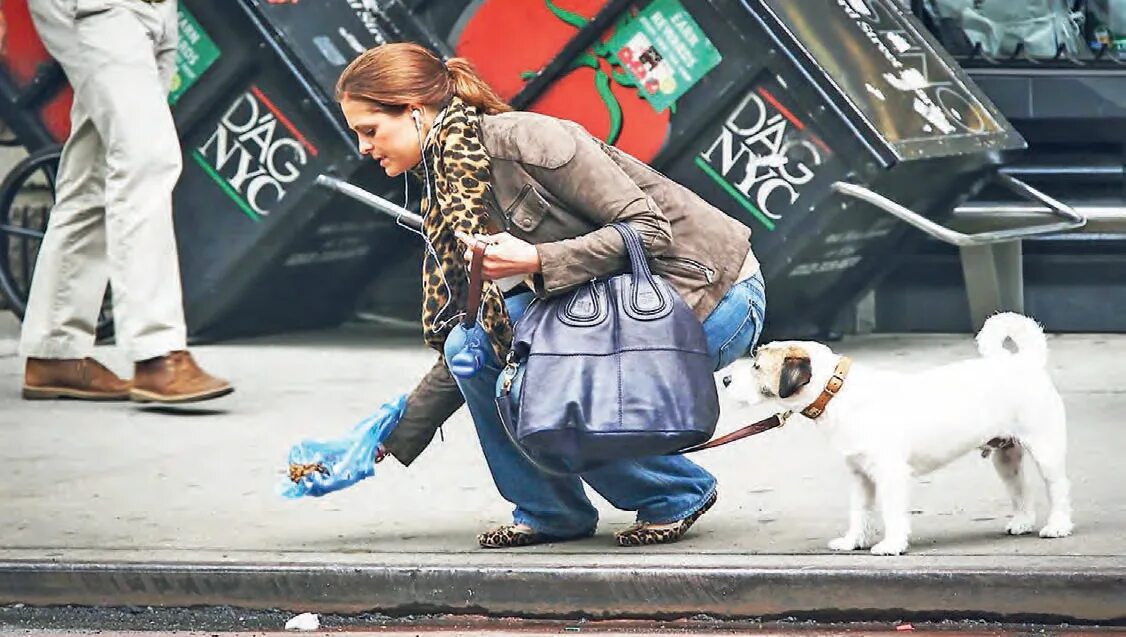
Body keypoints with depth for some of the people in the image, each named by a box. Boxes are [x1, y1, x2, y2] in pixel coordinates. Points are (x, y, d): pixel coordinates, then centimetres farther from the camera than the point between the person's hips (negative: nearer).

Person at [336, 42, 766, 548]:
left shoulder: (521, 138, -20)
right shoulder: (449, 199, 6)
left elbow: (651, 230, -22)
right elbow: (459, 344, 12)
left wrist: (535, 262, -28)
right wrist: (394, 438, 9)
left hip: (715, 296, -8)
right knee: (477, 345, -9)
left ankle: (678, 493, 1)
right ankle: (550, 511, 6)